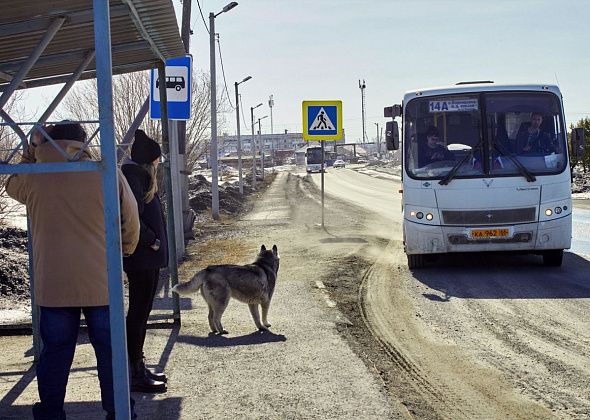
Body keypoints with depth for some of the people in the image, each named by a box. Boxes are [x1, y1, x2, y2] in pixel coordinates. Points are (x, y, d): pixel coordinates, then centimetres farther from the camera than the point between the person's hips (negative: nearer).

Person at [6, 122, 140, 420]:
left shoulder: (32, 177, -3)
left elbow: (12, 185, 22)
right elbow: (131, 221, 4)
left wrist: (31, 152, 21)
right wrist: (126, 249, 22)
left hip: (52, 284, 1)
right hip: (101, 283, -1)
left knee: (55, 353, 10)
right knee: (110, 350, 9)